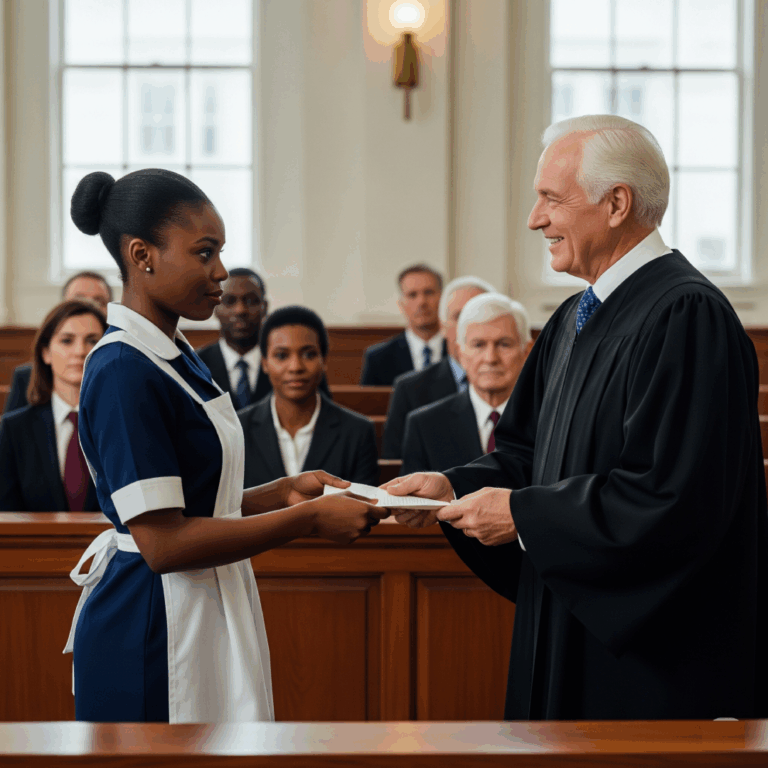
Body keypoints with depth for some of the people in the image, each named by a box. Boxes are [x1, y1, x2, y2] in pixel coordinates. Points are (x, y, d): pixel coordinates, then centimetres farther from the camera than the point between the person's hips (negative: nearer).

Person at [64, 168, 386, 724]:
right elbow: (164, 542, -22)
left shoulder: (177, 356, 11)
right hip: (151, 631, -9)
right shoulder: (124, 371, -18)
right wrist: (309, 519, -18)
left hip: (206, 614, 9)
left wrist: (284, 492, 0)